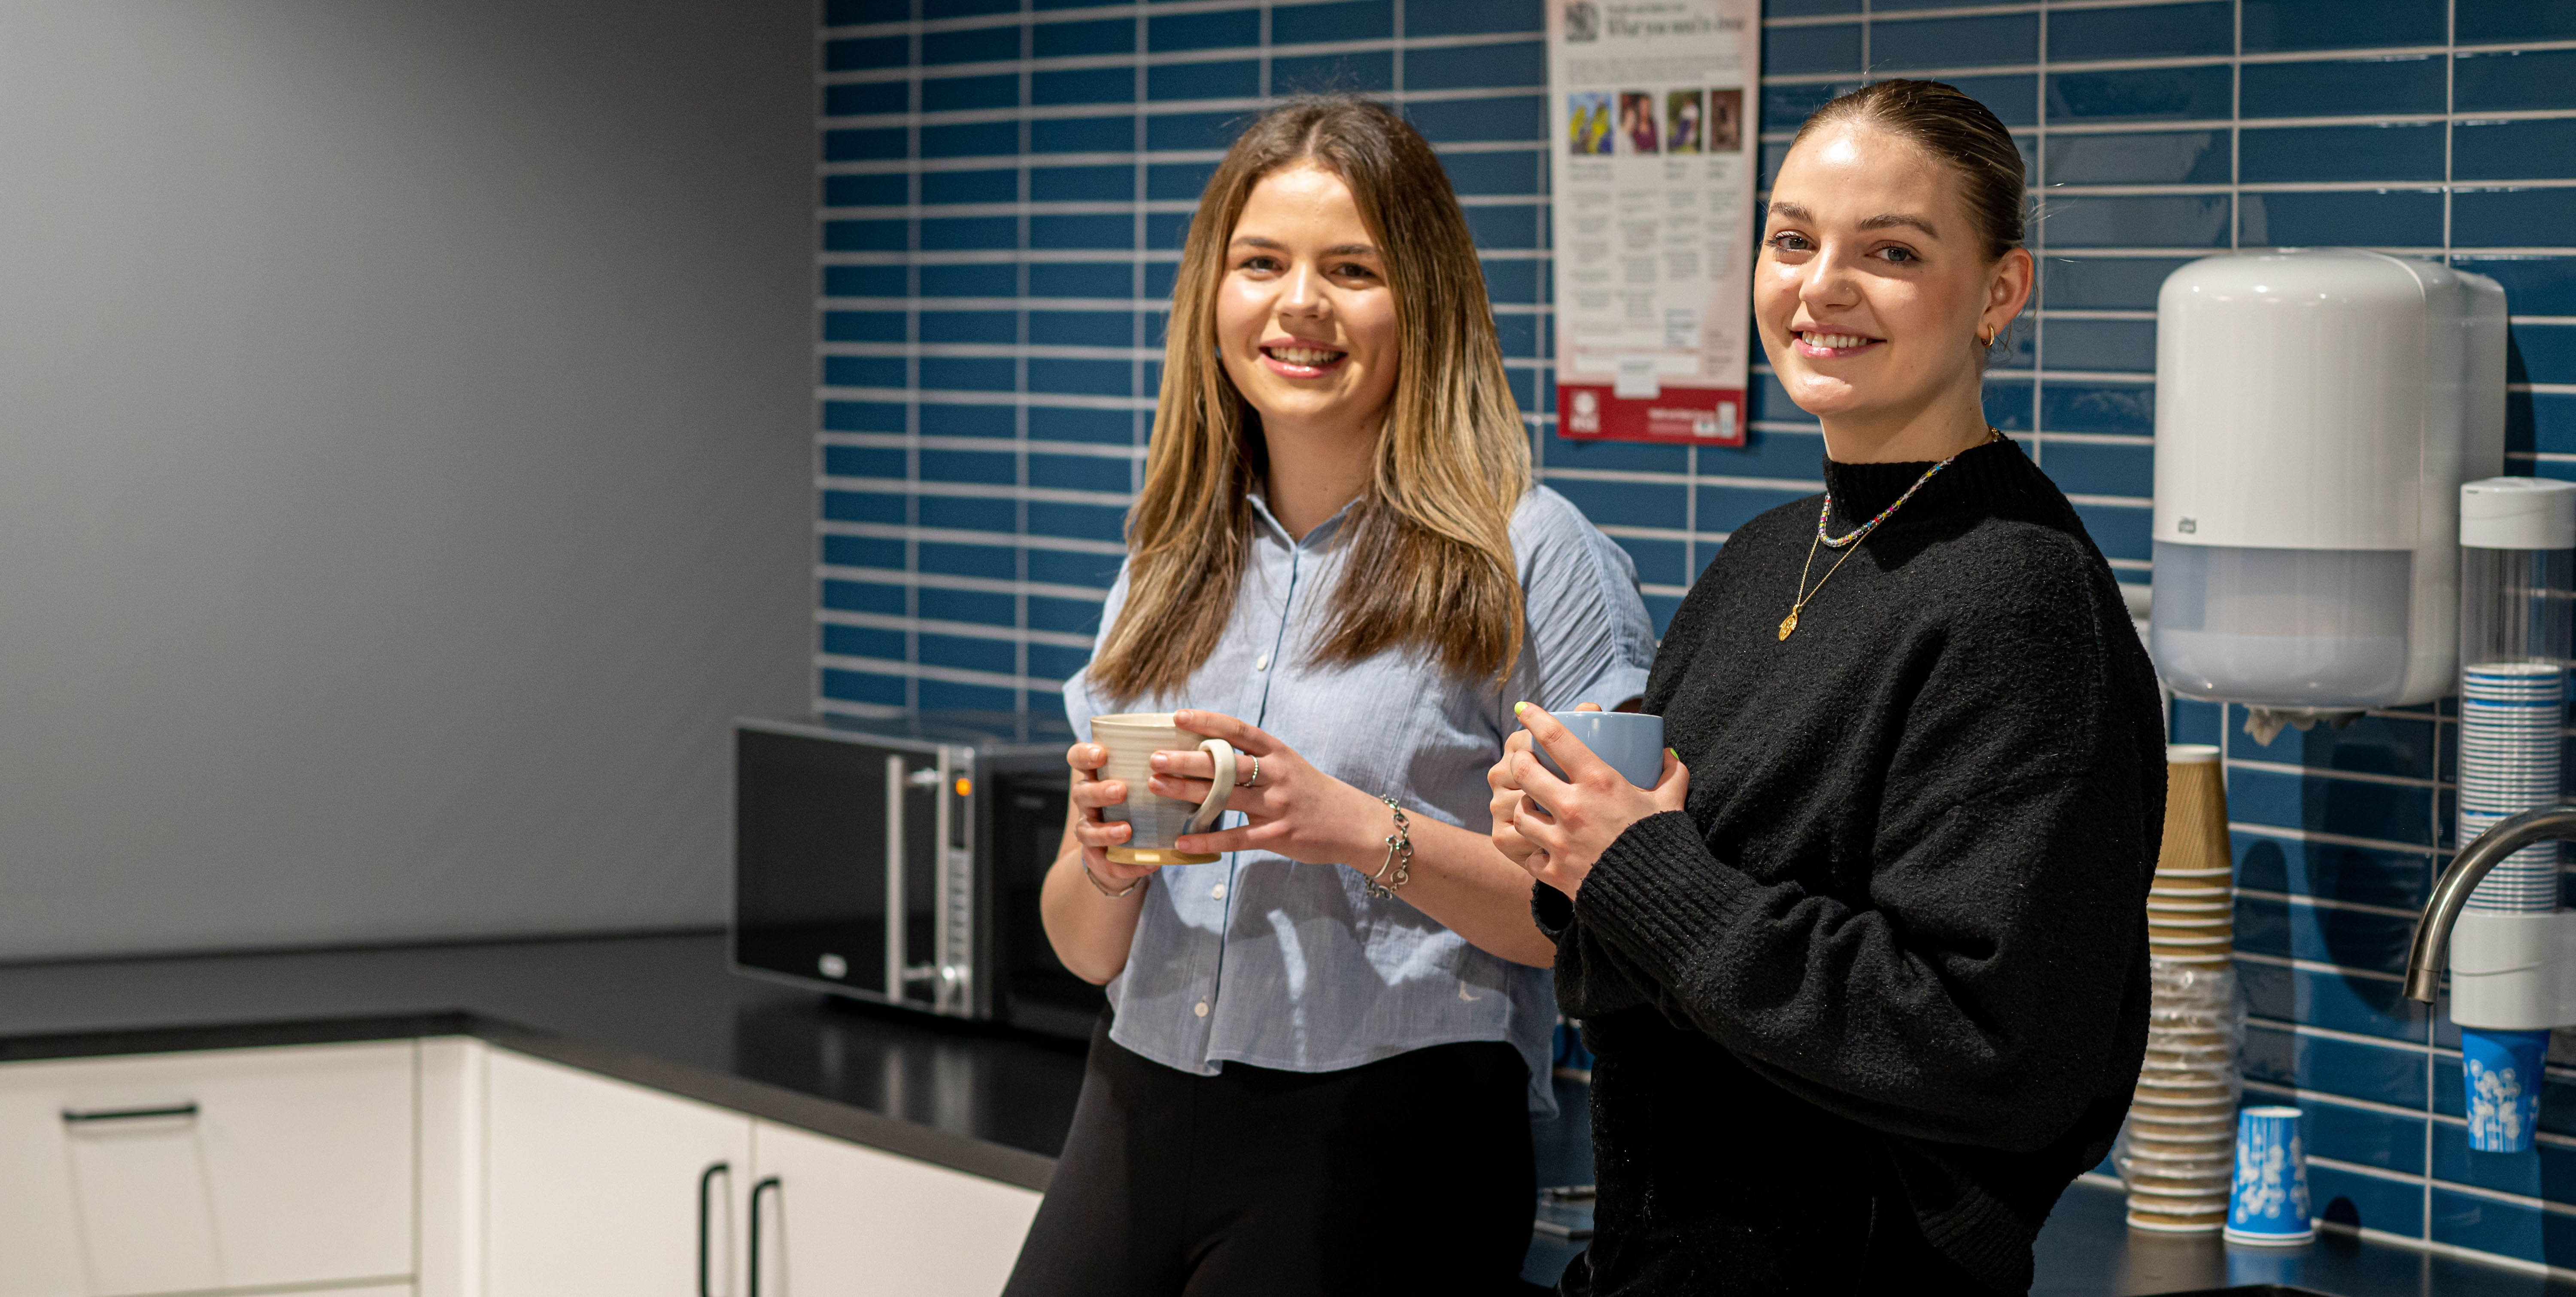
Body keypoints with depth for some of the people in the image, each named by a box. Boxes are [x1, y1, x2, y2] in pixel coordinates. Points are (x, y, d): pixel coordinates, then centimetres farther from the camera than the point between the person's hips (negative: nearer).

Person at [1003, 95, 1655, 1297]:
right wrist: (1100, 855, -8)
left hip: (1386, 1138, -5)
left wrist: (1361, 831, -21)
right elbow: (1089, 951, 14)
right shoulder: (1170, 566, 12)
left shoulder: (1529, 558, -5)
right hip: (1142, 1115, 5)